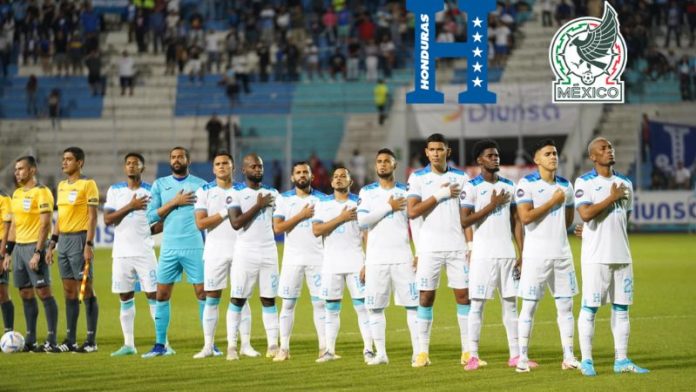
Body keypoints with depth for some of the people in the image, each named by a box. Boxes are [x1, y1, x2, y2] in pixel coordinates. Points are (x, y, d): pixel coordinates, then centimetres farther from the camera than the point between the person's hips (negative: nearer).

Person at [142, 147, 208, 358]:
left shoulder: (201, 185, 3)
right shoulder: (160, 185, 9)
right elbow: (151, 216, 2)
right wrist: (174, 202, -8)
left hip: (195, 247, -2)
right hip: (169, 248, 2)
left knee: (202, 293, -3)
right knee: (162, 295, 2)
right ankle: (160, 345, 10)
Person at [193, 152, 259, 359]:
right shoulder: (204, 191, 3)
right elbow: (200, 223, -7)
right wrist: (225, 212, -13)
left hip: (240, 249, 1)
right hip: (215, 251, -1)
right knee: (212, 298, 0)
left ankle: (246, 344, 3)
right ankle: (208, 346, 4)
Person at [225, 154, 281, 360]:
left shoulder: (272, 193, 12)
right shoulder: (236, 193, -2)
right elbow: (236, 223, -15)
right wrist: (258, 206, -14)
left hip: (269, 252, 4)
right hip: (245, 252, -4)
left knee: (269, 300, 4)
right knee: (237, 299, -2)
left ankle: (272, 345, 5)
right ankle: (231, 346, 1)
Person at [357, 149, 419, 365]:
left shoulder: (406, 191, 7)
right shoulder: (367, 192, 8)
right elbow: (362, 221, -6)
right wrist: (388, 207, -10)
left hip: (403, 258, -1)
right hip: (376, 259, 1)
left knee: (413, 304, -6)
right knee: (375, 307, 1)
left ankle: (418, 352, -4)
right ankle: (381, 353, 8)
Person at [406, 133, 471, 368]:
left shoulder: (461, 178, 8)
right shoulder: (418, 178, 4)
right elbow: (412, 211, -7)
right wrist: (439, 195, -12)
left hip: (457, 247, 1)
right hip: (429, 248, -1)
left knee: (463, 295, -2)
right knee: (426, 297, 0)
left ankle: (467, 351, 2)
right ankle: (423, 352, 5)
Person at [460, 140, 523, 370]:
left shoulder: (509, 186, 11)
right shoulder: (471, 187, -3)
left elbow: (516, 221, 11)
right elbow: (464, 221, -11)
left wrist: (522, 253, 4)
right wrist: (492, 205, -13)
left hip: (508, 254, 5)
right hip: (483, 255, -5)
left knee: (510, 304, 6)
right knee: (477, 304, -3)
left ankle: (515, 355, 9)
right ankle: (473, 356, 0)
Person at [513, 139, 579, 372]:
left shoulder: (565, 185, 12)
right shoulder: (527, 184, -6)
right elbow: (525, 217, -17)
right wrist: (552, 202, -12)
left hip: (562, 253, 6)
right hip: (536, 254, -6)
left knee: (566, 305, 6)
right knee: (529, 306, -2)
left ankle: (568, 357, 10)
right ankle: (523, 358, 3)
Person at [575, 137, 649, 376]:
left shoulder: (625, 183, 14)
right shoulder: (584, 182, -3)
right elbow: (585, 214, -17)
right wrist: (612, 198, -12)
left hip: (622, 255, 6)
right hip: (595, 256, -6)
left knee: (621, 307, 6)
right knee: (589, 307, -3)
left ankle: (621, 360, 11)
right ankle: (586, 361, 3)